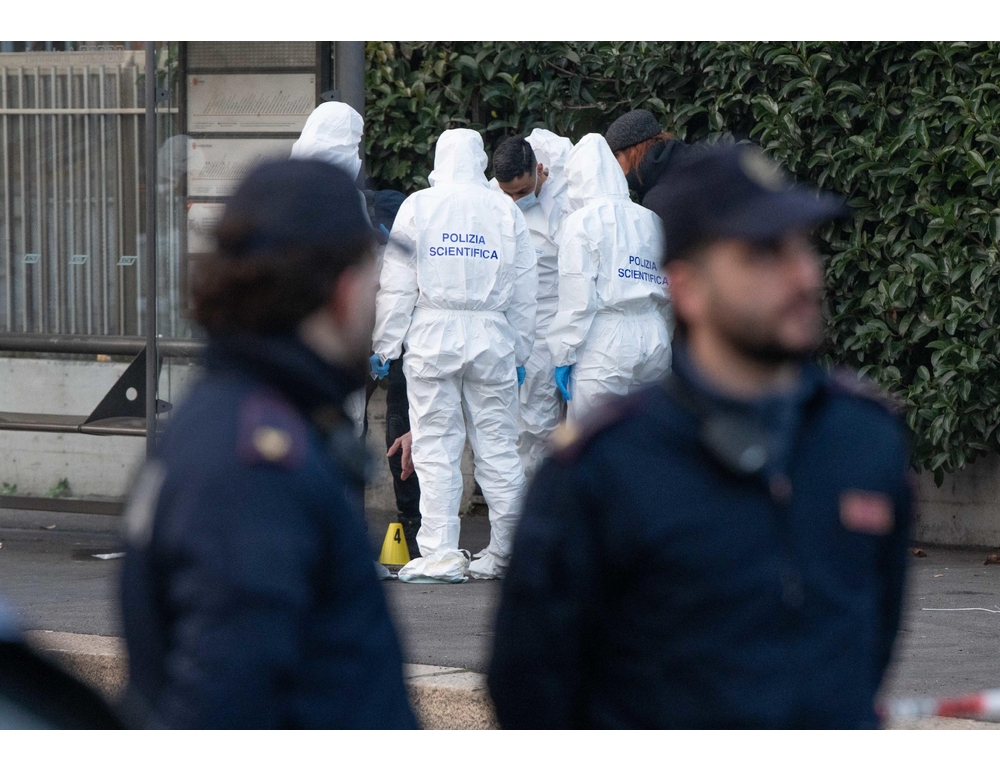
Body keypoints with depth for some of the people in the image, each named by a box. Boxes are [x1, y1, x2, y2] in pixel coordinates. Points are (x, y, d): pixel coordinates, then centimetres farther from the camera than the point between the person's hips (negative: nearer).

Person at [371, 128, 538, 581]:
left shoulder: (418, 207, 1)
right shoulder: (506, 211, 6)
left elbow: (396, 285, -1)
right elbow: (525, 293, 8)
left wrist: (385, 344, 4)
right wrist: (520, 352, 16)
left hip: (432, 336, -2)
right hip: (492, 338, 2)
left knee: (436, 448, -1)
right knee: (498, 447, 6)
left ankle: (439, 552, -5)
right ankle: (508, 551, 9)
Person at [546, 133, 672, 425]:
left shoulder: (582, 222, -5)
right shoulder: (651, 220, 12)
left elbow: (578, 298, -10)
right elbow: (669, 292, 14)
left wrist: (564, 356, -6)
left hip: (604, 342, -6)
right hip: (654, 341, 6)